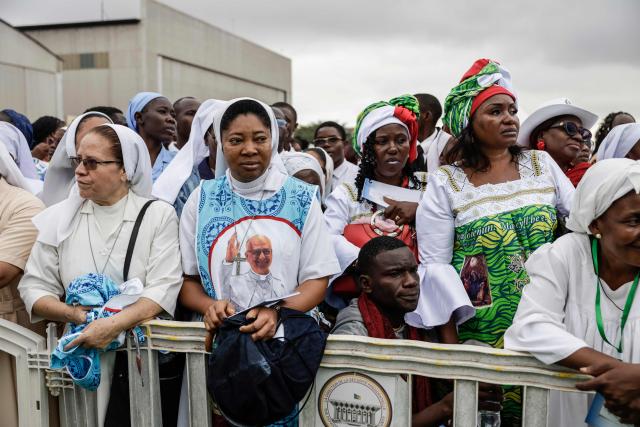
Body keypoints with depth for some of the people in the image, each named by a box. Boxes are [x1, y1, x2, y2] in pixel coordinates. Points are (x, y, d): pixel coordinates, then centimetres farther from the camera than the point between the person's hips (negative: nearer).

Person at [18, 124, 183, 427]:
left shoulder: (158, 215, -5)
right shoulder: (58, 218, 3)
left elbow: (163, 288, -13)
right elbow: (33, 288, 1)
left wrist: (113, 325, -26)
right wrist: (75, 315, -16)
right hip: (81, 355, 2)